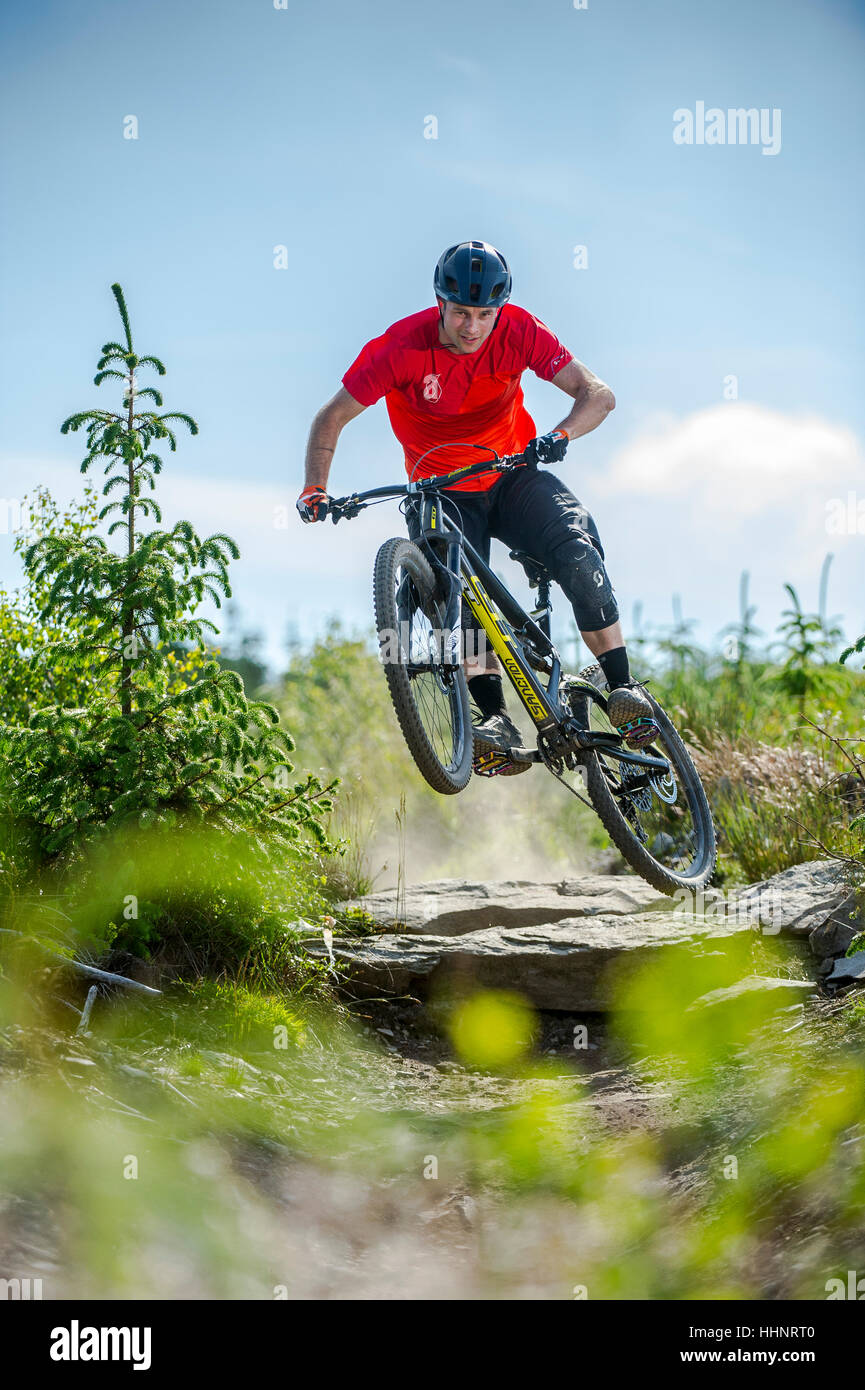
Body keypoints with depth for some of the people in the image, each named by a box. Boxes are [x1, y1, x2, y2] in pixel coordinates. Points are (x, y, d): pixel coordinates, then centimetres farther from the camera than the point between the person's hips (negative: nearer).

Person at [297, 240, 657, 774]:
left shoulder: (518, 330, -18)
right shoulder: (402, 345, -21)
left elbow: (599, 394, -21)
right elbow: (331, 418, -14)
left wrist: (558, 436, -41)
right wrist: (316, 490, -28)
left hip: (514, 475, 1)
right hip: (443, 493, 0)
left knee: (579, 552, -25)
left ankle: (623, 688, -19)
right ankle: (497, 721, -27)